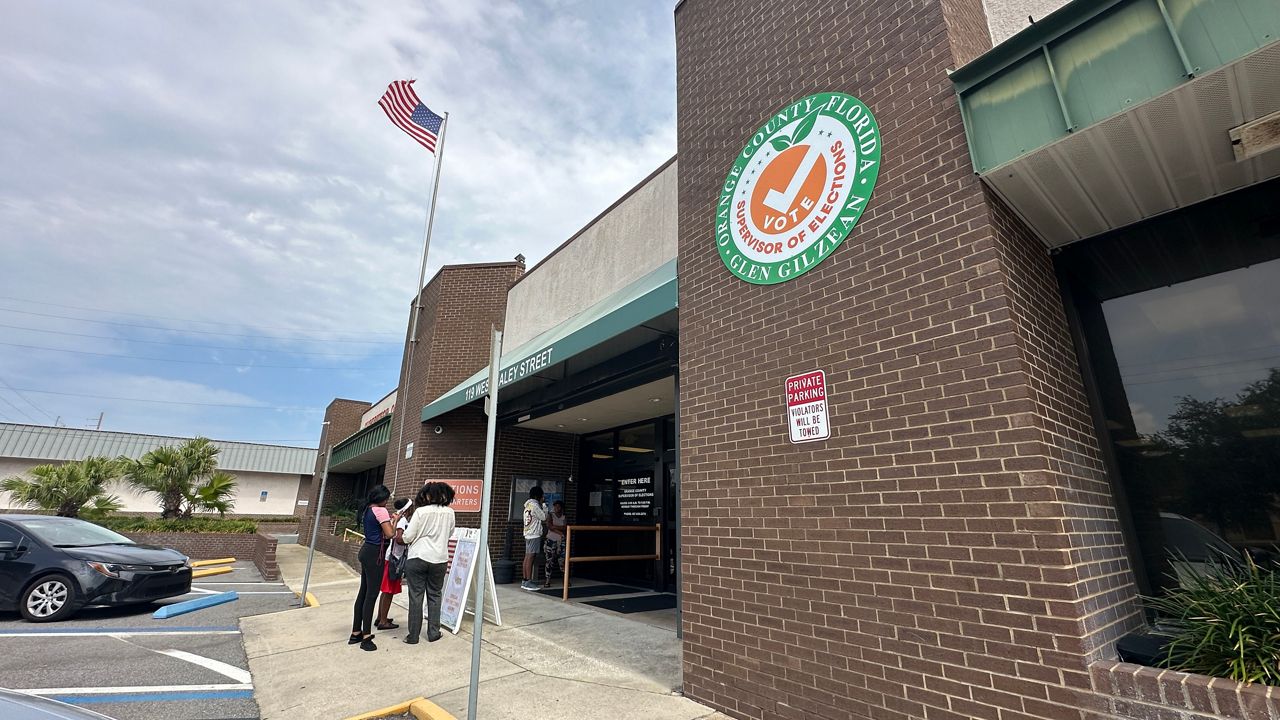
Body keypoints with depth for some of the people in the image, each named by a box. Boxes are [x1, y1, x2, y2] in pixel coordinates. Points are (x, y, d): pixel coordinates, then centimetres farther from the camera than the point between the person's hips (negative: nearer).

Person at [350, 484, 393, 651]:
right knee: (371, 594, -3)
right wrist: (394, 521, -3)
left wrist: (388, 519, 15)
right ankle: (366, 637, 3)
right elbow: (389, 534, -19)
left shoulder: (366, 510, 13)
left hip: (366, 551, 9)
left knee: (363, 592, 15)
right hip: (375, 554, -9)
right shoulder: (380, 510, -15)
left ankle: (356, 633, 24)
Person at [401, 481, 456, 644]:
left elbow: (407, 536, -9)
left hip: (417, 558, -2)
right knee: (435, 595, 13)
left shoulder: (421, 512, -11)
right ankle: (433, 633, 17)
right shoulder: (449, 512, -1)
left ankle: (413, 636, 14)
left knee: (416, 597, 7)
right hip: (439, 559, 3)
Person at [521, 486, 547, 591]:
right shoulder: (534, 505, -13)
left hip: (528, 534, 10)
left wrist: (541, 506, 18)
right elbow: (544, 518, -9)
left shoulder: (528, 505, 16)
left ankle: (525, 580, 14)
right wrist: (544, 507, 3)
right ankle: (528, 582, -8)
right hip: (534, 535, -10)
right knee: (530, 558, -9)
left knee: (527, 557, 10)